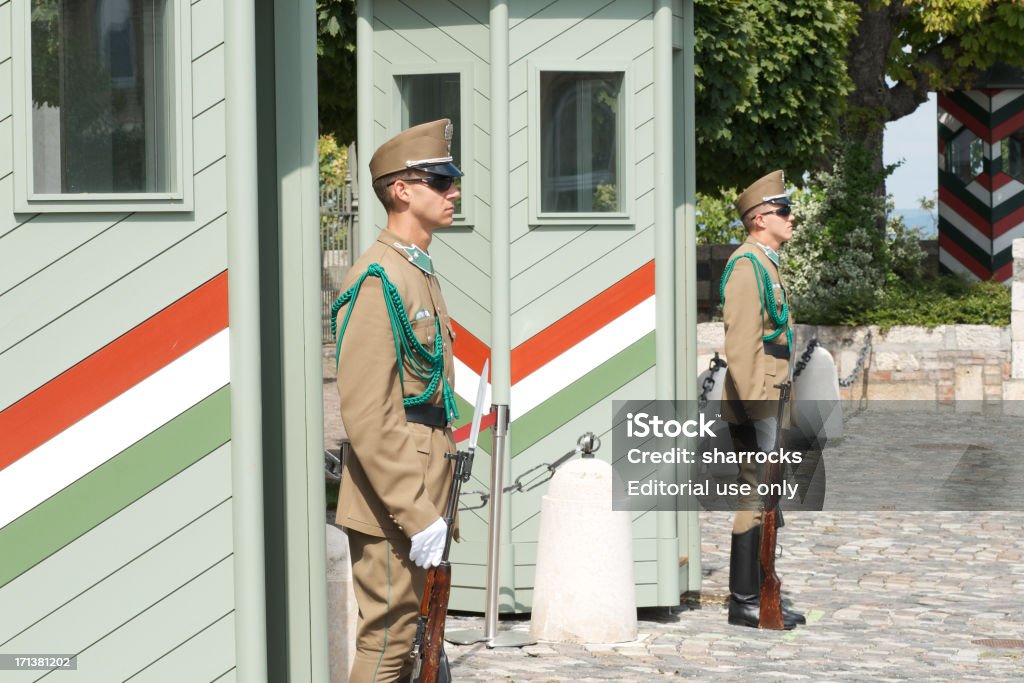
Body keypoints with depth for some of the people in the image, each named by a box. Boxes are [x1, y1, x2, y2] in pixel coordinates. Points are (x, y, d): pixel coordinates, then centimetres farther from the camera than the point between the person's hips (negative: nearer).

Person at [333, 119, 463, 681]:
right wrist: (417, 513, -23)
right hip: (392, 501, -10)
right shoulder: (378, 279, -16)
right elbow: (366, 414, -22)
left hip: (420, 496, 10)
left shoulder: (421, 271, 15)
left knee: (402, 636, 15)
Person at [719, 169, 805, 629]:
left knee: (765, 501, 13)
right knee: (755, 500, -8)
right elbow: (740, 345, -21)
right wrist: (760, 409, -24)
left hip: (768, 400, 10)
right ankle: (744, 603, -5)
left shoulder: (766, 264, 18)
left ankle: (759, 597, 19)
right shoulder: (747, 264, -14)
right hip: (754, 403, -10)